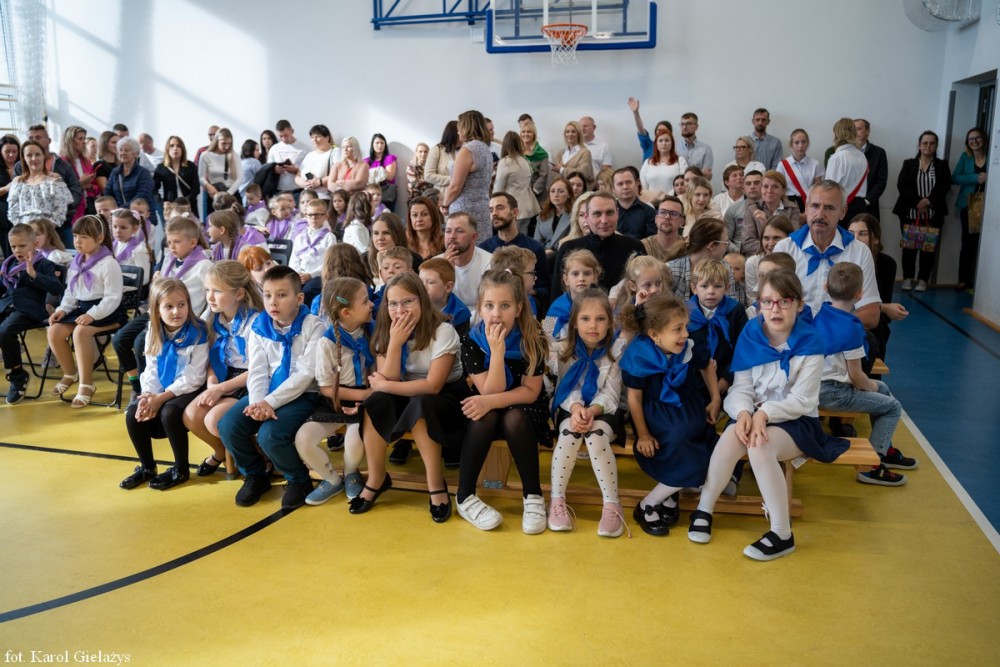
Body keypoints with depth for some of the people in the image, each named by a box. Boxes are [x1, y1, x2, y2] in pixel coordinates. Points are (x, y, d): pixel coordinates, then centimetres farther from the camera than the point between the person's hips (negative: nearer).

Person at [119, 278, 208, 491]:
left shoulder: (197, 333, -16)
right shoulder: (154, 334, 3)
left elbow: (193, 377, -19)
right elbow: (151, 370, 4)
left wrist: (161, 398, -22)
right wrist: (148, 394, -16)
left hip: (188, 391, -6)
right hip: (161, 393, 7)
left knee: (169, 413, -31)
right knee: (133, 414, -13)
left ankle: (181, 469, -8)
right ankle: (147, 467, 11)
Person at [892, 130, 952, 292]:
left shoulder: (942, 165, 10)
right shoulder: (909, 164, 8)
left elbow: (945, 186, -2)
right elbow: (901, 185, -4)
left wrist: (929, 201, -17)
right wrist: (917, 202, -16)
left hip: (933, 214, 0)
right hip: (910, 213, 0)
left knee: (929, 247, -3)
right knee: (909, 246, 1)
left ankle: (923, 280, 4)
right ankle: (908, 278, 10)